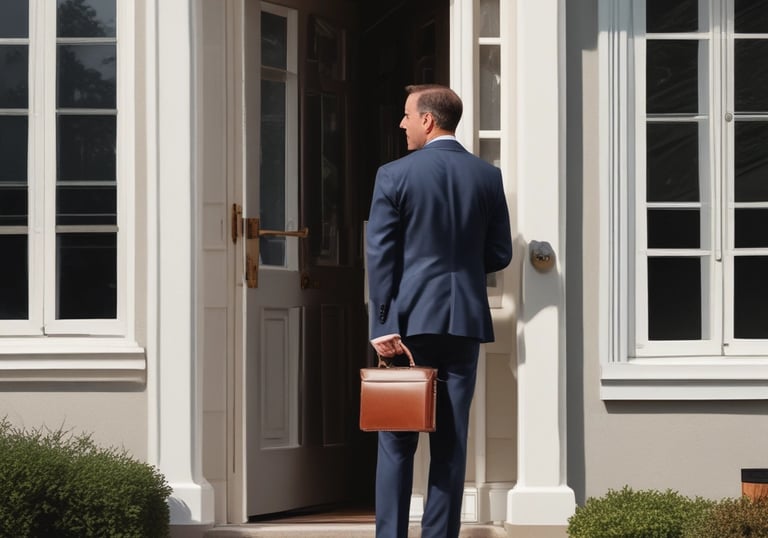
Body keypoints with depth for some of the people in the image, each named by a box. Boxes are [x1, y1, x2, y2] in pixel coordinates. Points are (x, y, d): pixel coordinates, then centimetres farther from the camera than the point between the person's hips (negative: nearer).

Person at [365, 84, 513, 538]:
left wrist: (382, 325, -8)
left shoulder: (395, 176, -6)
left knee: (397, 441, 4)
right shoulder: (488, 176, 4)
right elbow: (500, 254, 6)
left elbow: (380, 256, -9)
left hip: (410, 318, -2)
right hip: (465, 319, 3)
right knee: (451, 441, 5)